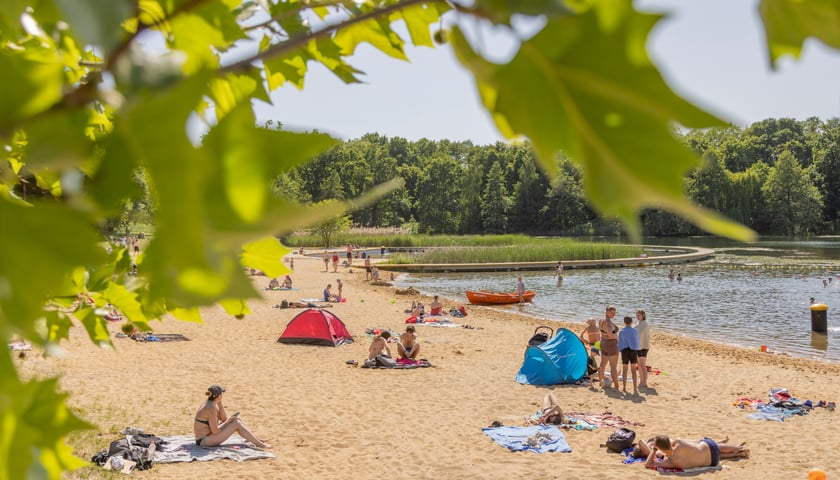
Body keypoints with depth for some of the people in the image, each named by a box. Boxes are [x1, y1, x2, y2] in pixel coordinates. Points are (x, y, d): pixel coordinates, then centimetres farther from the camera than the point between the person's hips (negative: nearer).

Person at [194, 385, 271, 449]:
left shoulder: (210, 404, 5)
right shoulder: (211, 408, -23)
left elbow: (224, 419, 10)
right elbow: (215, 431, -22)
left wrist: (219, 403, 1)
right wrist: (228, 421, -9)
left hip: (208, 435, 9)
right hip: (204, 441, -9)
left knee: (236, 419, 7)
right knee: (237, 424, -11)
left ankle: (255, 439, 13)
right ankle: (259, 444, -2)